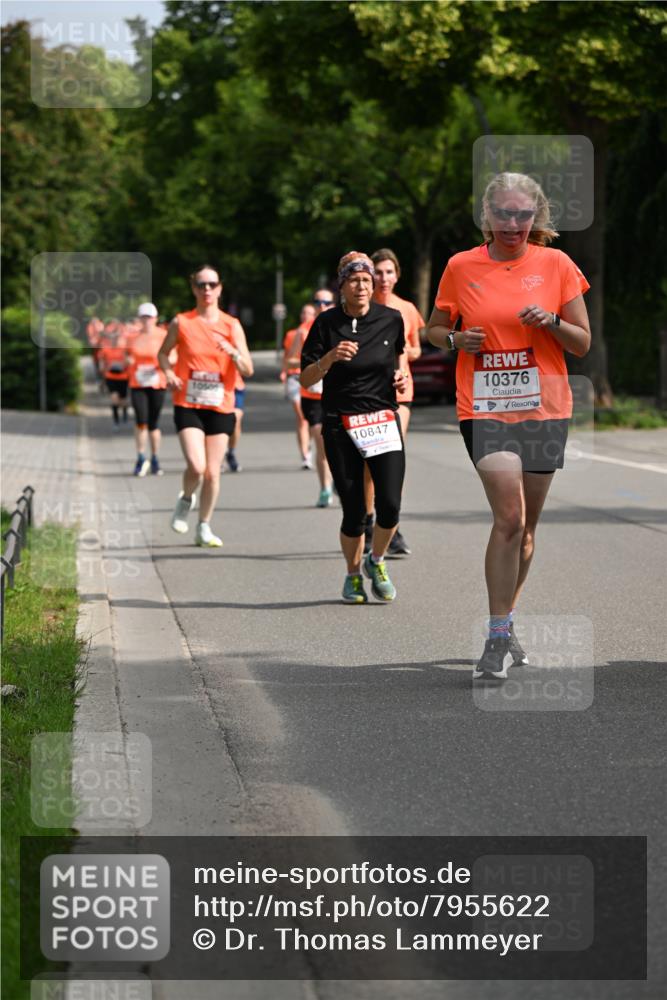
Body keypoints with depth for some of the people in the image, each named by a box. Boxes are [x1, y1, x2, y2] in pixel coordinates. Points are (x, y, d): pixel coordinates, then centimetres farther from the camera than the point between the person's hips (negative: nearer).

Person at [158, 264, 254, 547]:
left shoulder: (231, 325, 2)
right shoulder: (181, 322, 0)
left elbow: (248, 370, 0)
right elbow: (163, 353, 15)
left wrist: (233, 353, -20)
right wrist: (168, 373, -5)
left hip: (220, 407, 2)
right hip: (188, 405, -1)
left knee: (213, 472, 2)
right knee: (196, 466, -18)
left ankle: (204, 528, 19)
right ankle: (186, 500, 15)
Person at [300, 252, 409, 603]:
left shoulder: (391, 319, 2)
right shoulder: (327, 323, -4)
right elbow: (306, 379, -4)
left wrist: (401, 372, 5)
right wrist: (330, 357, -21)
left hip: (384, 421, 1)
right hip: (340, 426, -1)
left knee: (389, 505, -11)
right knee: (354, 511, -2)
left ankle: (377, 561, 18)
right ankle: (353, 575, 23)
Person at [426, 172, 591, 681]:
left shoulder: (556, 265, 3)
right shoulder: (462, 267, 2)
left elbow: (583, 343, 6)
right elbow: (434, 328, 15)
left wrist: (551, 323, -14)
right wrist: (456, 339, -7)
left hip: (545, 408, 2)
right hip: (485, 407, -2)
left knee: (525, 524, 9)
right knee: (509, 517, -17)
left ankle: (506, 624, 27)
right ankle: (498, 640, -12)